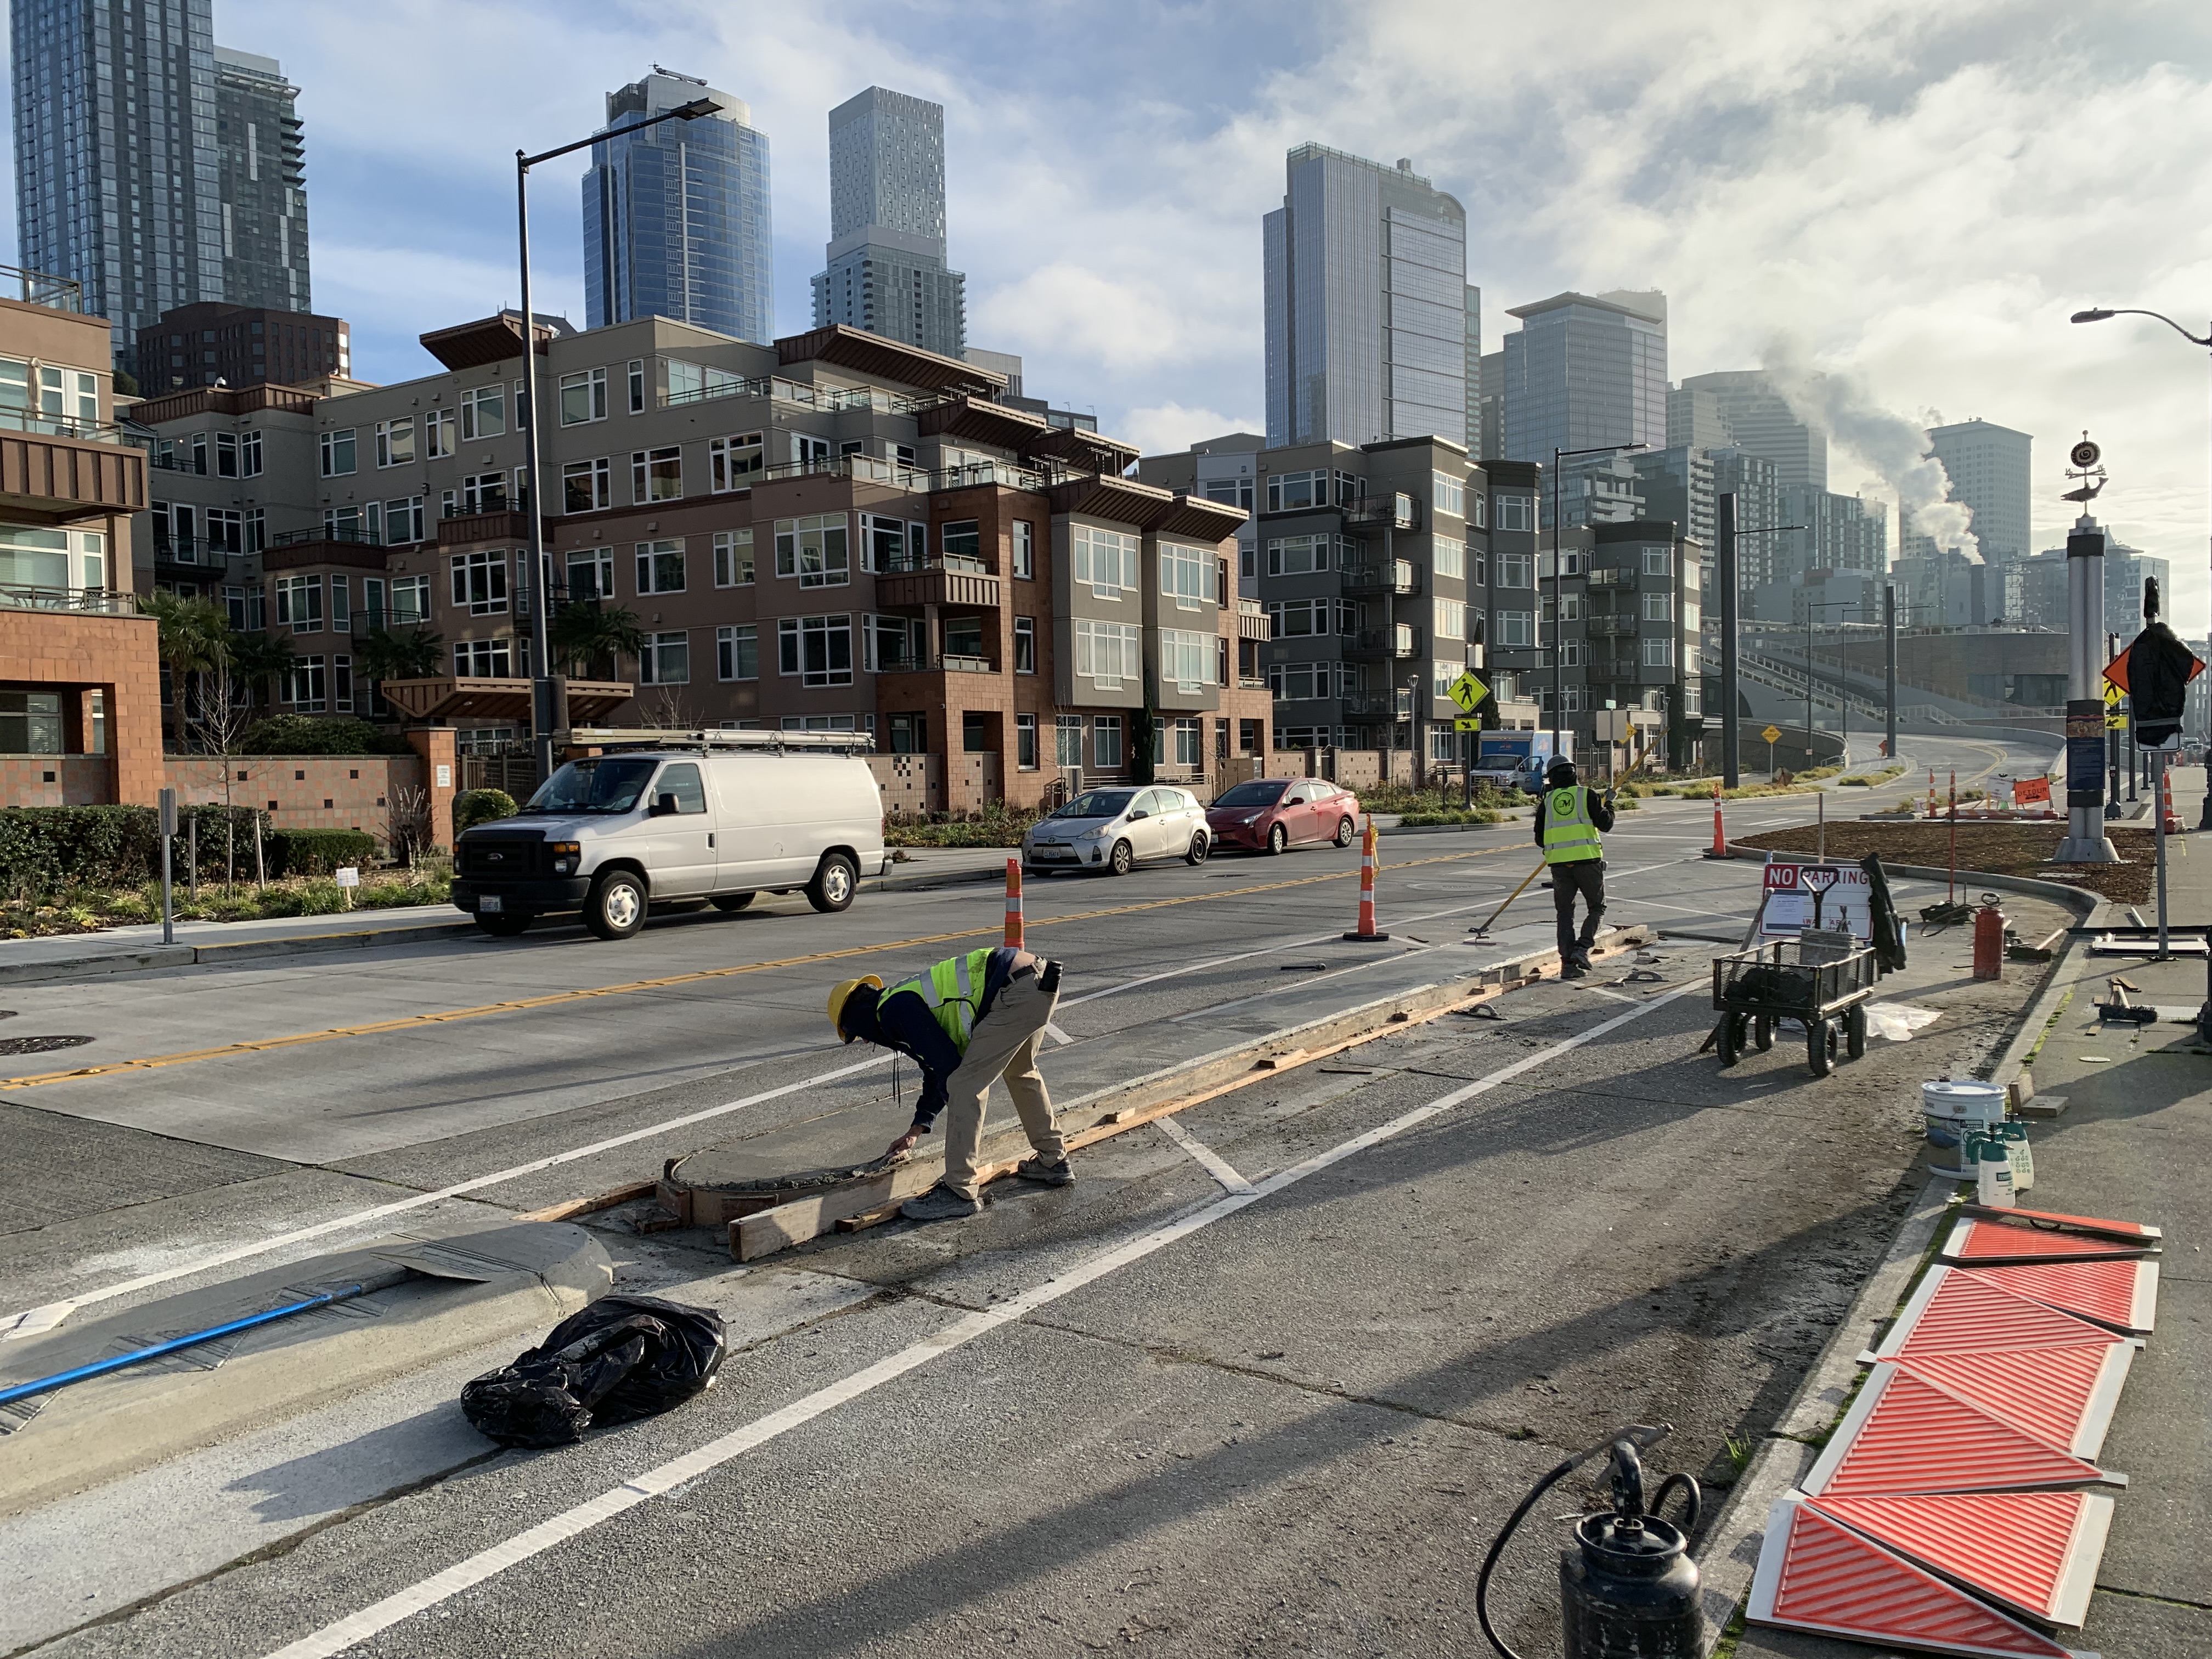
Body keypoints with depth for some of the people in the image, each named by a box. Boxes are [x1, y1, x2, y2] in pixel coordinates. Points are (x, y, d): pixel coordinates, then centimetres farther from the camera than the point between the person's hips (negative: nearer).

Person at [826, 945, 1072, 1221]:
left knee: (965, 1084, -5)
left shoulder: (894, 1010, -4)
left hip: (1016, 990, -11)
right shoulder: (907, 998, 27)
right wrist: (916, 1129, 42)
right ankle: (1053, 1162, 40)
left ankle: (960, 1192, 0)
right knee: (1021, 1072, 30)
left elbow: (946, 1063, -8)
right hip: (1038, 973, 11)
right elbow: (938, 1065, 37)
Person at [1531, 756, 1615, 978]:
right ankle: (1582, 948, -5)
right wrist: (1609, 806, 17)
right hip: (1588, 859, -2)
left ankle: (1568, 963, 4)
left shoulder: (1547, 801, 10)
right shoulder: (1587, 794, 3)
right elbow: (1605, 824, -2)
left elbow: (1540, 839, 11)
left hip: (1559, 864, 2)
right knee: (1596, 907, 13)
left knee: (1565, 912, 9)